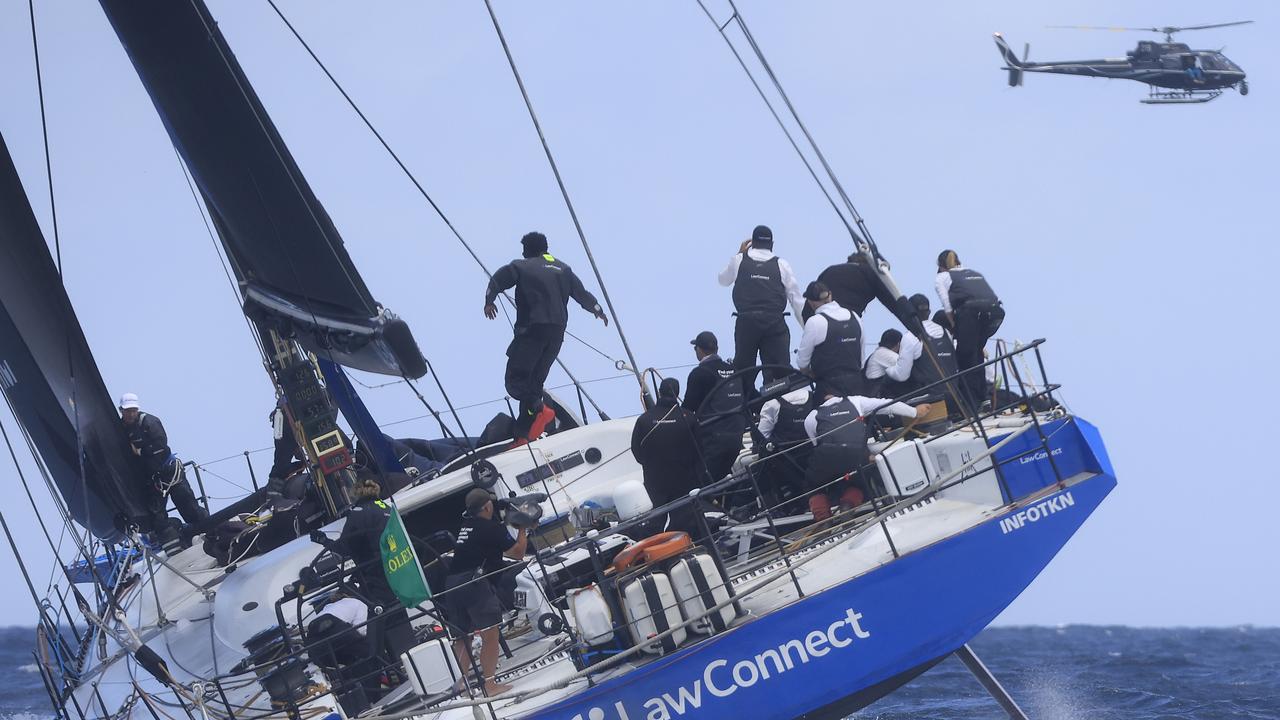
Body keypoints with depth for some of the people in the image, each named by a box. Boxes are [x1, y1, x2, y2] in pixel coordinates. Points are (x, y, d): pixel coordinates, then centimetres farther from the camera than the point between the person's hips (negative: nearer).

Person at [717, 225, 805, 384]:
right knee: (780, 370, -4)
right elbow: (796, 299, 7)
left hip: (745, 322, 1)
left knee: (743, 367, 9)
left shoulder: (739, 260, 6)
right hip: (775, 323, -1)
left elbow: (723, 280, 27)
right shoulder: (781, 264, 6)